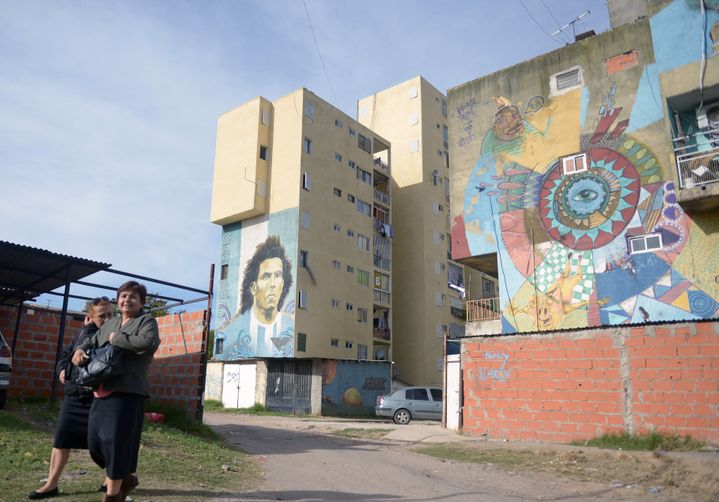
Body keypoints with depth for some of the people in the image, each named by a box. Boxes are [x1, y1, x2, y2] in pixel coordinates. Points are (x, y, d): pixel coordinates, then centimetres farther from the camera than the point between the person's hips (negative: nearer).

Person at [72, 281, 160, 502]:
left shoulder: (146, 320, -1)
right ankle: (125, 477, 31)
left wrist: (117, 339, -12)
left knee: (117, 441, -6)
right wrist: (79, 351, 1)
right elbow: (92, 342, 25)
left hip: (128, 392, -8)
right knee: (95, 440, 10)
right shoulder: (109, 324, 22)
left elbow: (149, 343, -20)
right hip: (102, 391, 8)